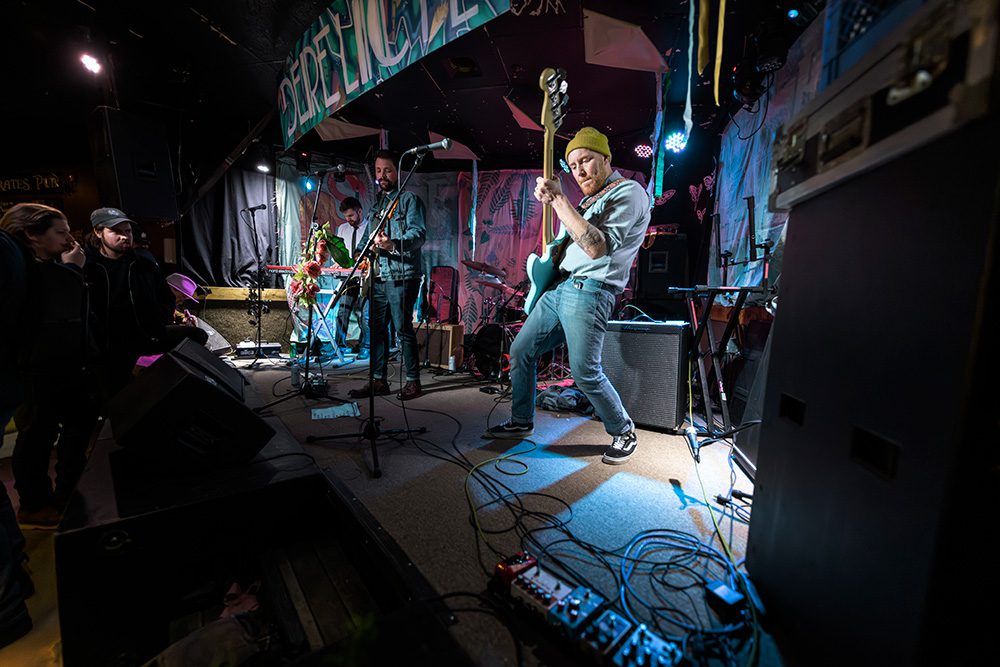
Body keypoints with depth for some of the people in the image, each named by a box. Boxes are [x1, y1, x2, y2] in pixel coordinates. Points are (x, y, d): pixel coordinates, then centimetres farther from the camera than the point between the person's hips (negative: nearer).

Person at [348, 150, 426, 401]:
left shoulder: (409, 199, -1)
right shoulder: (376, 203, 22)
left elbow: (418, 233, -16)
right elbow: (366, 237, 26)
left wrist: (393, 244, -33)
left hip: (401, 276, -8)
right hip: (378, 276, 8)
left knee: (403, 329, -6)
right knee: (377, 329, 9)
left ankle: (413, 381, 5)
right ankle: (379, 380, 19)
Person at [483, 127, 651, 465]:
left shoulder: (629, 192, -7)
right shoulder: (589, 198, 21)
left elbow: (596, 247, -22)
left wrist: (559, 200, -21)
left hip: (589, 291, -9)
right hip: (557, 286, 9)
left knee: (585, 372, -11)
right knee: (520, 351, 9)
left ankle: (623, 432, 14)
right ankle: (521, 422, 26)